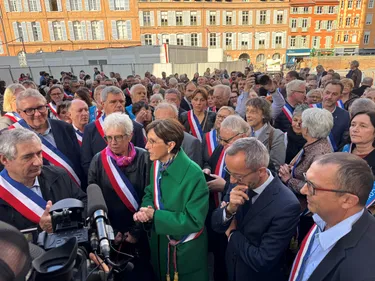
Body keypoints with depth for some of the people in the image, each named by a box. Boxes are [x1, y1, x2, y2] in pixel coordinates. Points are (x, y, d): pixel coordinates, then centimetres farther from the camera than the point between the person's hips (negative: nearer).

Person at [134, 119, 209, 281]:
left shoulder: (193, 175, -30)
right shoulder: (157, 164, -7)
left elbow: (194, 220, -26)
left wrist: (155, 215, -25)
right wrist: (146, 209, -17)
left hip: (186, 250, -6)